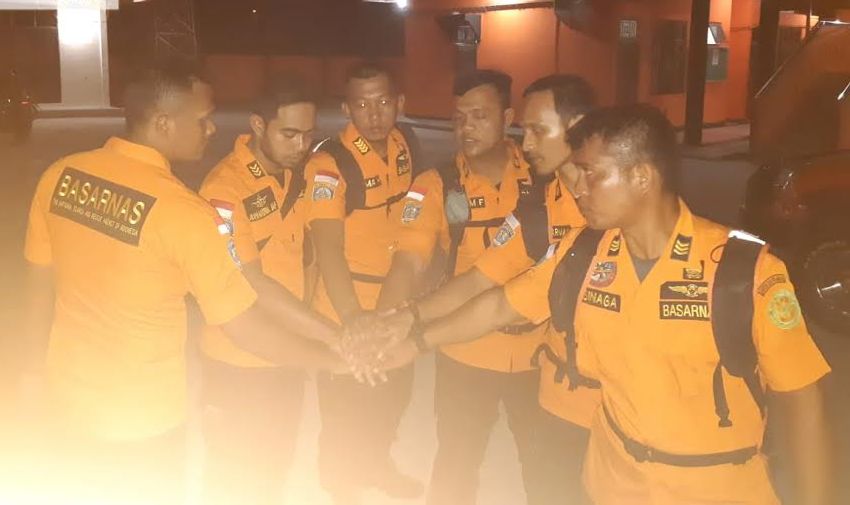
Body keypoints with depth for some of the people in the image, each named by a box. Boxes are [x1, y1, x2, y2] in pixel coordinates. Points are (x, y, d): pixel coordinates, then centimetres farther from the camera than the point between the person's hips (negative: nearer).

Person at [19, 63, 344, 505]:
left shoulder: (60, 175, -9)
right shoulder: (183, 213, -27)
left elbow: (40, 280, 4)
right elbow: (248, 327, -24)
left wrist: (38, 356, 21)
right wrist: (334, 359, -11)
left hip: (71, 399, 5)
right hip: (144, 420, -5)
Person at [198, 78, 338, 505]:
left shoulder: (296, 173, -1)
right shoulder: (225, 189, -24)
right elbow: (251, 285, -27)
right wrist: (334, 338, -30)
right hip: (241, 360, -6)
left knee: (277, 464, 25)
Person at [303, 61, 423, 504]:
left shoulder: (408, 148, -5)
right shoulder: (329, 164, -25)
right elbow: (328, 251, -31)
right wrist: (354, 319, -39)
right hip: (345, 307, -6)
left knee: (393, 395, 25)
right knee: (345, 409, 13)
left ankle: (377, 465, 51)